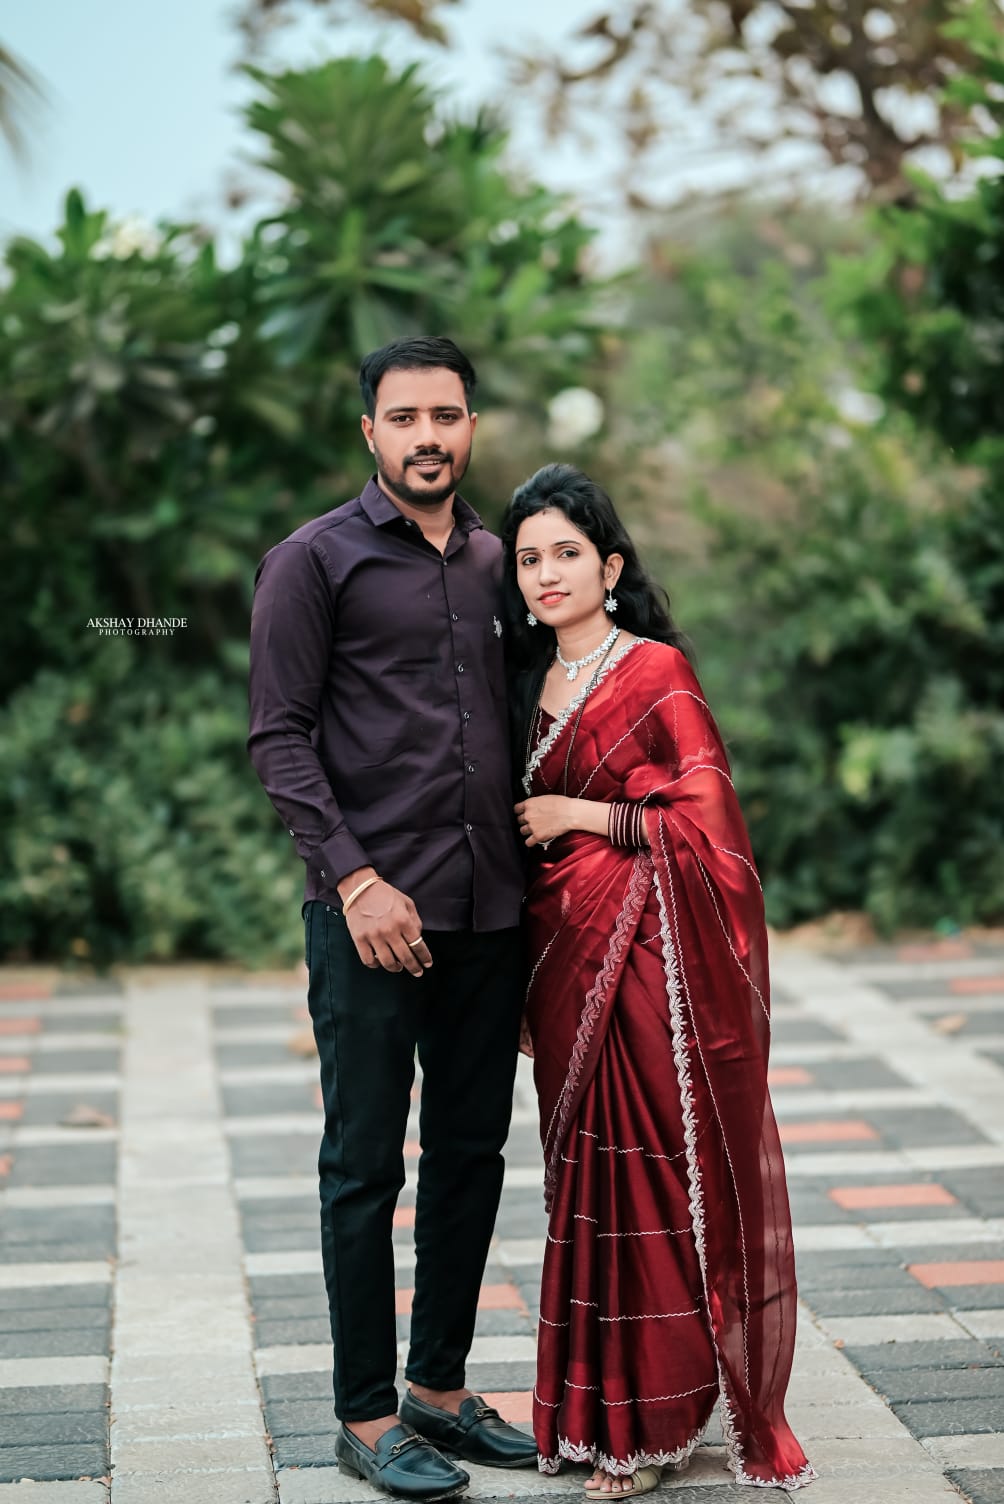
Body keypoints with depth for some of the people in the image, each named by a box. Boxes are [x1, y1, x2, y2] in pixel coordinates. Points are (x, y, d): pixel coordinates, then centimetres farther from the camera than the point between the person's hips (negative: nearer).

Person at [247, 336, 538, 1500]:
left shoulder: (498, 563, 14)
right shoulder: (315, 561, -2)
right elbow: (280, 737, -8)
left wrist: (539, 854, 9)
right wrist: (356, 879, -17)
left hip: (490, 911, 6)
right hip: (372, 912, -6)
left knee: (471, 1153, 12)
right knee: (365, 1165, 2)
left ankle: (440, 1389, 26)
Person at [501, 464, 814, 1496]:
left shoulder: (656, 670, -6)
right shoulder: (530, 680, 14)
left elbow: (710, 818, -12)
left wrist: (584, 815, -9)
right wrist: (525, 985, 12)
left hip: (653, 954, -6)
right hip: (565, 956, 6)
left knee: (660, 1169, -2)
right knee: (587, 1170, 7)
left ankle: (657, 1418, 10)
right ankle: (599, 1411, 16)